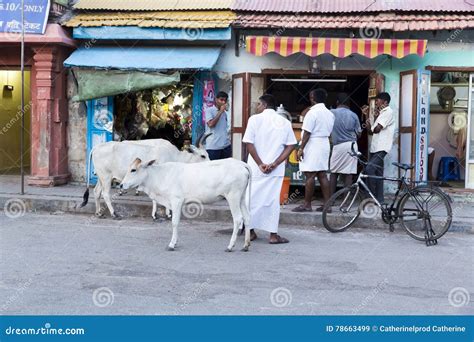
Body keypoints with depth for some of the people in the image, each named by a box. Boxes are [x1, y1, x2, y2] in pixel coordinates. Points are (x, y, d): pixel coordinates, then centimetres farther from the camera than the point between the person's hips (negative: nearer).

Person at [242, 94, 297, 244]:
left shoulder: (255, 119, -2)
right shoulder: (284, 122, 6)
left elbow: (249, 143, -9)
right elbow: (290, 146, -1)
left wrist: (260, 164, -9)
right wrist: (275, 163, -8)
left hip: (256, 169, -1)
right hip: (276, 170, 1)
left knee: (253, 198, 10)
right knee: (273, 199, 4)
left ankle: (251, 231, 18)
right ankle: (273, 234, 3)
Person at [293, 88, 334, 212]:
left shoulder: (312, 112, -12)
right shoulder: (330, 113, 13)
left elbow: (307, 133, -15)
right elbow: (330, 132, 16)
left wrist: (301, 148, -13)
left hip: (313, 146, -8)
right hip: (325, 145, 8)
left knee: (310, 175, -6)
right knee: (322, 175, 8)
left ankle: (307, 204, -3)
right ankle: (327, 204, 7)